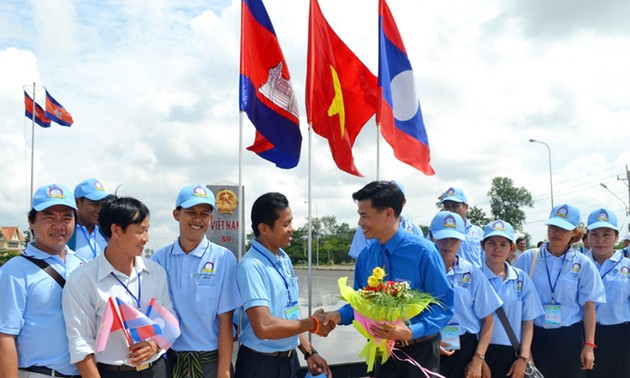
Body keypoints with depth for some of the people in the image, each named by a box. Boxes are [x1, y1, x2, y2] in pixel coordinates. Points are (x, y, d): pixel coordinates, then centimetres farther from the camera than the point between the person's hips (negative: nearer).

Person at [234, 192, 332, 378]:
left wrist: (309, 352, 8)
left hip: (289, 360, 7)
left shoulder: (285, 260, 5)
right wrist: (313, 323, -16)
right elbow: (264, 327, -28)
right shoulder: (251, 266, -22)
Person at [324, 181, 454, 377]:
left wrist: (411, 331, -29)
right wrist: (340, 315, -12)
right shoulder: (366, 255, -2)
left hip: (419, 350, -4)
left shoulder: (423, 252, -18)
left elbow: (444, 305, -17)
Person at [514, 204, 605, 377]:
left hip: (570, 338, 0)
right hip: (535, 336, 0)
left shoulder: (583, 264, -1)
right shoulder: (527, 258, -3)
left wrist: (589, 345, -3)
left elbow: (589, 306, 0)